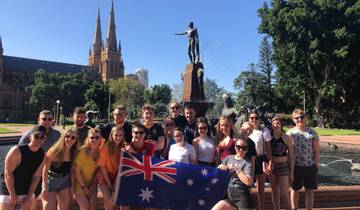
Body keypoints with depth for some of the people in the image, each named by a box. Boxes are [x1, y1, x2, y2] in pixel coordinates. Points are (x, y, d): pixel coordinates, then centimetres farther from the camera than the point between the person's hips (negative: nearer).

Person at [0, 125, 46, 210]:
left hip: (26, 191, 5)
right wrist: (12, 195, -18)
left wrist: (29, 196, -6)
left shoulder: (42, 154, -7)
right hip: (9, 190, -5)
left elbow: (36, 177, -4)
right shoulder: (17, 151, -23)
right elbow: (8, 173, -20)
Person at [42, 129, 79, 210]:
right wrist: (44, 187, -16)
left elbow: (72, 171, 3)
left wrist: (72, 186, 2)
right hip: (51, 181, -4)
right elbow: (45, 169, -13)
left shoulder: (73, 153, -4)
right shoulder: (54, 151, -16)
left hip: (65, 182, 4)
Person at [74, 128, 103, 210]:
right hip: (80, 184, -4)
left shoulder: (100, 152, -7)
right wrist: (84, 187, -14)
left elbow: (98, 169, 3)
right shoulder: (83, 151, -20)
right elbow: (77, 171, -16)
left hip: (92, 184, 4)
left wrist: (94, 183, -5)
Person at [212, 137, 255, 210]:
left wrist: (236, 169, -14)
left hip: (242, 197, -5)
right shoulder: (228, 158, 10)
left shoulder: (247, 162, -5)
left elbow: (249, 182, -17)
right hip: (228, 195, 5)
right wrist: (220, 168, -3)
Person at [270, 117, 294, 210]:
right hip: (272, 166, 3)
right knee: (274, 192, 13)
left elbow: (290, 156, -4)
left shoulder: (286, 138, -7)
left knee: (284, 194, -3)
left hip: (283, 166, -3)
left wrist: (292, 172, -4)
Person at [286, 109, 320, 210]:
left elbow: (317, 151, 3)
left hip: (310, 167, 1)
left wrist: (316, 166, -2)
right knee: (294, 190, 11)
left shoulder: (312, 133, 0)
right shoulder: (290, 133, -3)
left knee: (309, 191, 9)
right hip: (295, 167, 0)